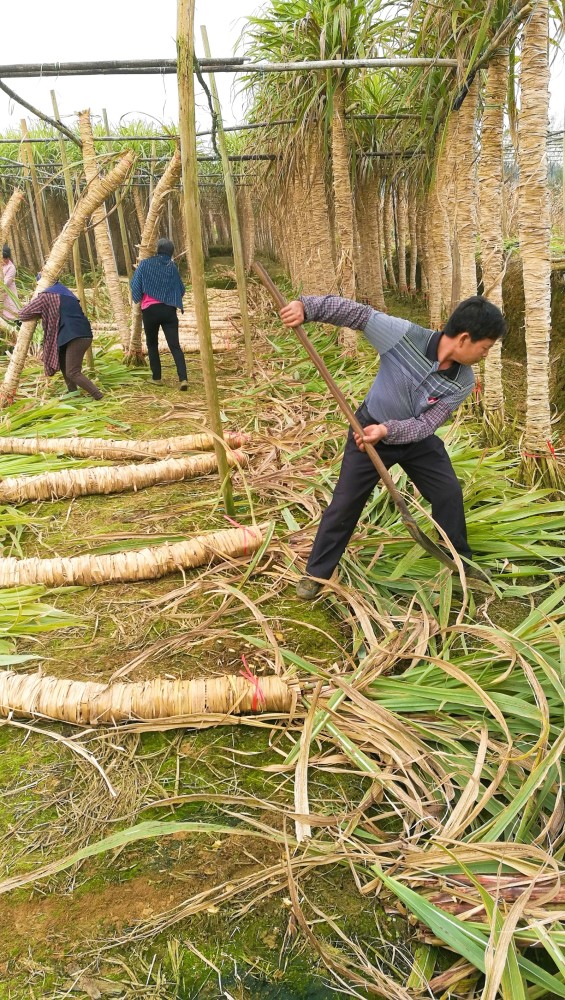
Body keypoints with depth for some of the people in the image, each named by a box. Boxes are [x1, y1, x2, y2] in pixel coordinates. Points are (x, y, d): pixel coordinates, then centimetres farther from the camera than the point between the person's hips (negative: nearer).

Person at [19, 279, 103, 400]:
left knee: (73, 373, -5)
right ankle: (73, 393, 23)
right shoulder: (66, 293, 24)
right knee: (63, 363, 23)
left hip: (75, 337, -8)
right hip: (84, 335, 8)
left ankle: (98, 396, -9)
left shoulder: (46, 295, 3)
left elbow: (23, 313, 7)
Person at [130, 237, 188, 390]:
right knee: (175, 345, -3)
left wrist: (139, 298, 18)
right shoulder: (172, 267, 7)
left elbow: (135, 285, 0)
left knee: (152, 344, 16)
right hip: (169, 310, 1)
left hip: (150, 309, -1)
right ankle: (183, 379, -19)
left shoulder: (145, 264, 1)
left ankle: (157, 378, 16)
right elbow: (181, 290, 13)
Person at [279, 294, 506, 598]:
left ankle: (460, 560, 28)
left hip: (416, 437, 3)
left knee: (449, 494, 3)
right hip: (370, 428, -3)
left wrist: (387, 430, -38)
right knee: (345, 502, 1)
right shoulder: (404, 334, -30)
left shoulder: (462, 382, -21)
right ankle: (316, 573, 16)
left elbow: (425, 424, -21)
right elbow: (354, 312, -26)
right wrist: (305, 306, -37)